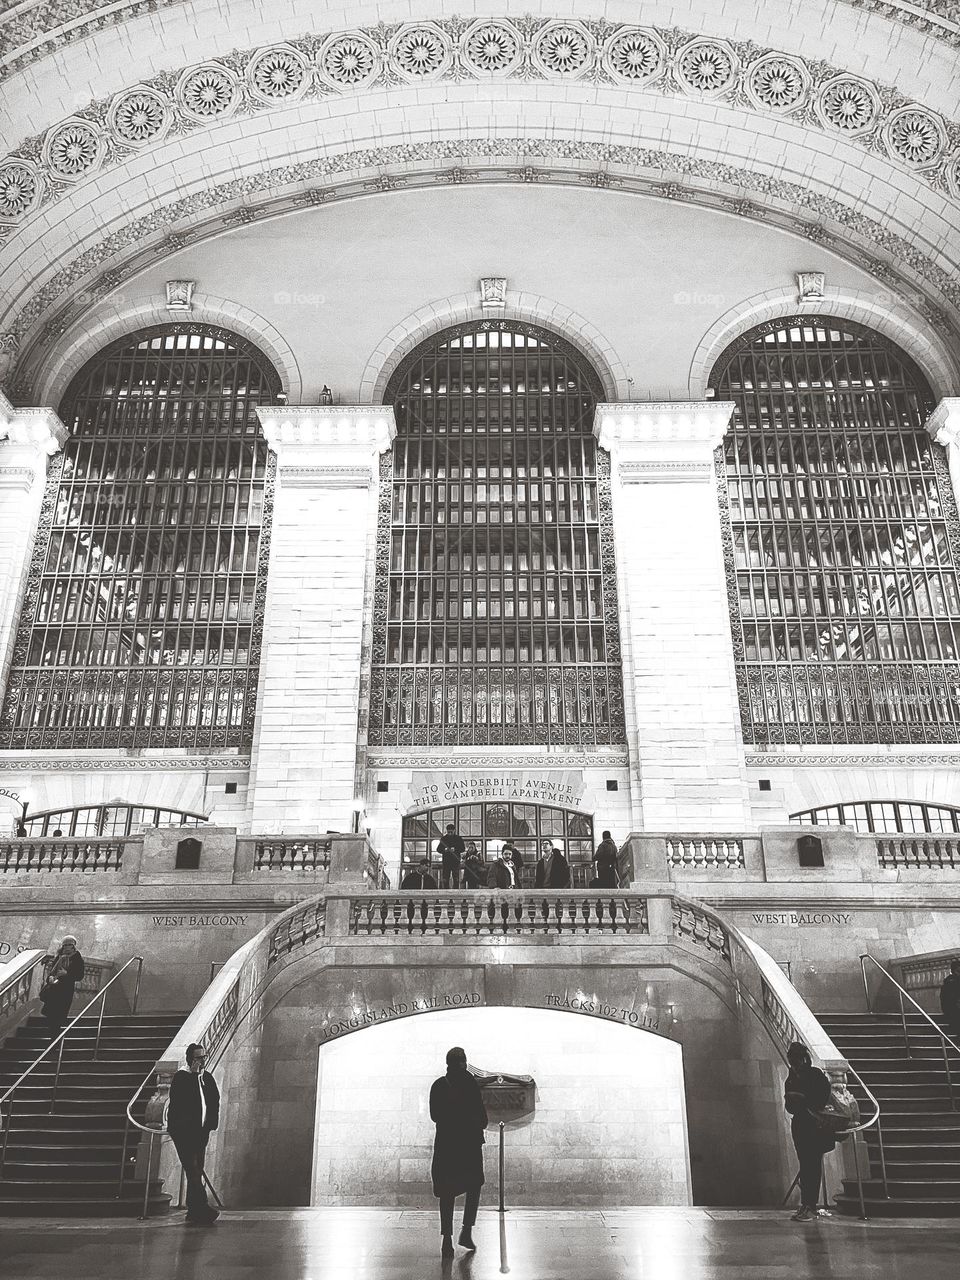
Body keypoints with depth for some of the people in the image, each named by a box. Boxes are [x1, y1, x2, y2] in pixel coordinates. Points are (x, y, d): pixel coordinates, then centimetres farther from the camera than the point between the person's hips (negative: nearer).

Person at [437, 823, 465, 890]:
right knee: (445, 879, -2)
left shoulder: (459, 838, 7)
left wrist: (455, 850, -18)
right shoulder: (443, 838, 10)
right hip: (446, 861, 1)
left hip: (456, 861, -1)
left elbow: (462, 849, -1)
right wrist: (444, 850, -15)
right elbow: (438, 849, 6)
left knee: (456, 879, -4)